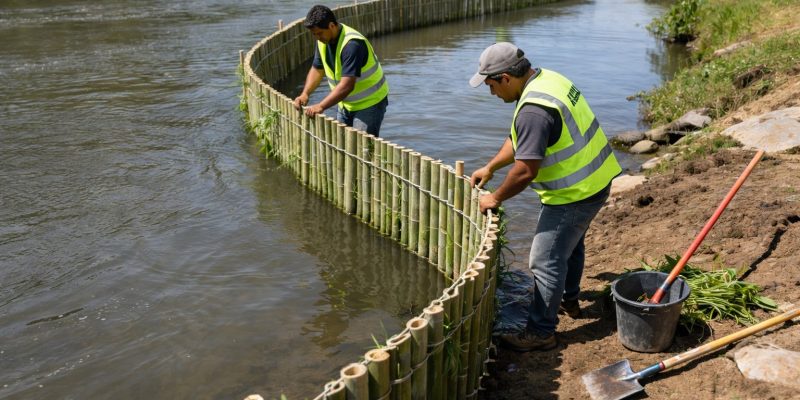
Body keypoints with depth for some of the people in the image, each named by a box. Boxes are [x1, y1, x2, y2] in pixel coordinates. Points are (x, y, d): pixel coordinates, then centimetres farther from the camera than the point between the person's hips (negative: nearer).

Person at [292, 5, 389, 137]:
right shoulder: (323, 41, -2)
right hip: (346, 104, 8)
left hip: (369, 103, -8)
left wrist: (320, 106, -37)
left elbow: (347, 85, -34)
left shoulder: (352, 44, -29)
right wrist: (305, 94, -8)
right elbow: (317, 69, 9)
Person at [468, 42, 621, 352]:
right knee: (570, 243, 28)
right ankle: (569, 300, 48)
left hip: (574, 193, -11)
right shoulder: (546, 79, 4)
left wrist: (495, 198, -13)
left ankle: (540, 332, 8)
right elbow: (520, 140, 14)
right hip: (595, 180, 11)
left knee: (546, 260, -2)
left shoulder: (534, 109, -30)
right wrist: (490, 168, 14)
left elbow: (525, 171, -29)